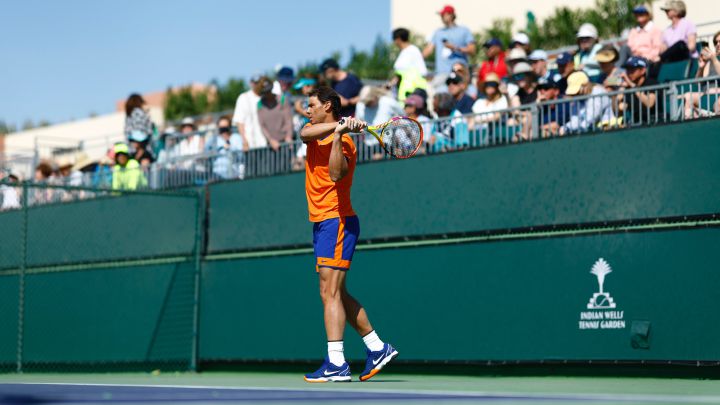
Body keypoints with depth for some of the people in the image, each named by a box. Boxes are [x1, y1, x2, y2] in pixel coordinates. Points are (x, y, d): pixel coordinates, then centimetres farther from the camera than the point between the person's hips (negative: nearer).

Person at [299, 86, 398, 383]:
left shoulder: (344, 142, -11)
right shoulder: (315, 133, 14)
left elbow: (336, 173, -29)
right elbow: (304, 133, -10)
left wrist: (339, 135, -35)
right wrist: (336, 126, -23)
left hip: (337, 222, -9)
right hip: (322, 223, 9)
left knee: (331, 293, -14)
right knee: (335, 294, 13)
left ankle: (336, 364, -17)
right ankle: (378, 348, 20)